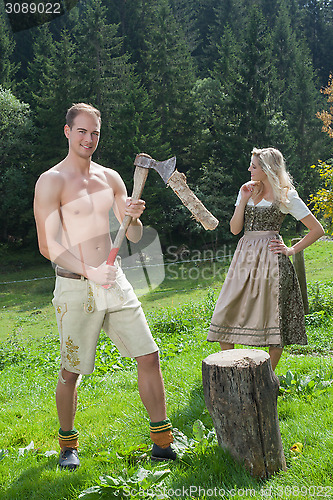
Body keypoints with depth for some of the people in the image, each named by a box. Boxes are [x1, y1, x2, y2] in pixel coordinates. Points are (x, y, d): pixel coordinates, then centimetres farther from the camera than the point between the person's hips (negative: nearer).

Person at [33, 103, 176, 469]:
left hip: (114, 281, 5)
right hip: (75, 288, -5)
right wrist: (91, 272, -25)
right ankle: (68, 444, 29)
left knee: (149, 357, 2)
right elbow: (48, 247, -13)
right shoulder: (51, 182, -7)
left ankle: (163, 443, 15)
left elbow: (134, 237, 11)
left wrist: (134, 217, -13)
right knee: (71, 371, 6)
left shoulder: (110, 178, 10)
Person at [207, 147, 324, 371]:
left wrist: (292, 250, -4)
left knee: (273, 314, -3)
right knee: (227, 312, -1)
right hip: (245, 256, 5)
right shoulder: (247, 190, 13)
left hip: (271, 258, -5)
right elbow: (235, 229, 7)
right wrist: (244, 200, -2)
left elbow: (317, 229, 0)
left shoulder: (286, 196, -2)